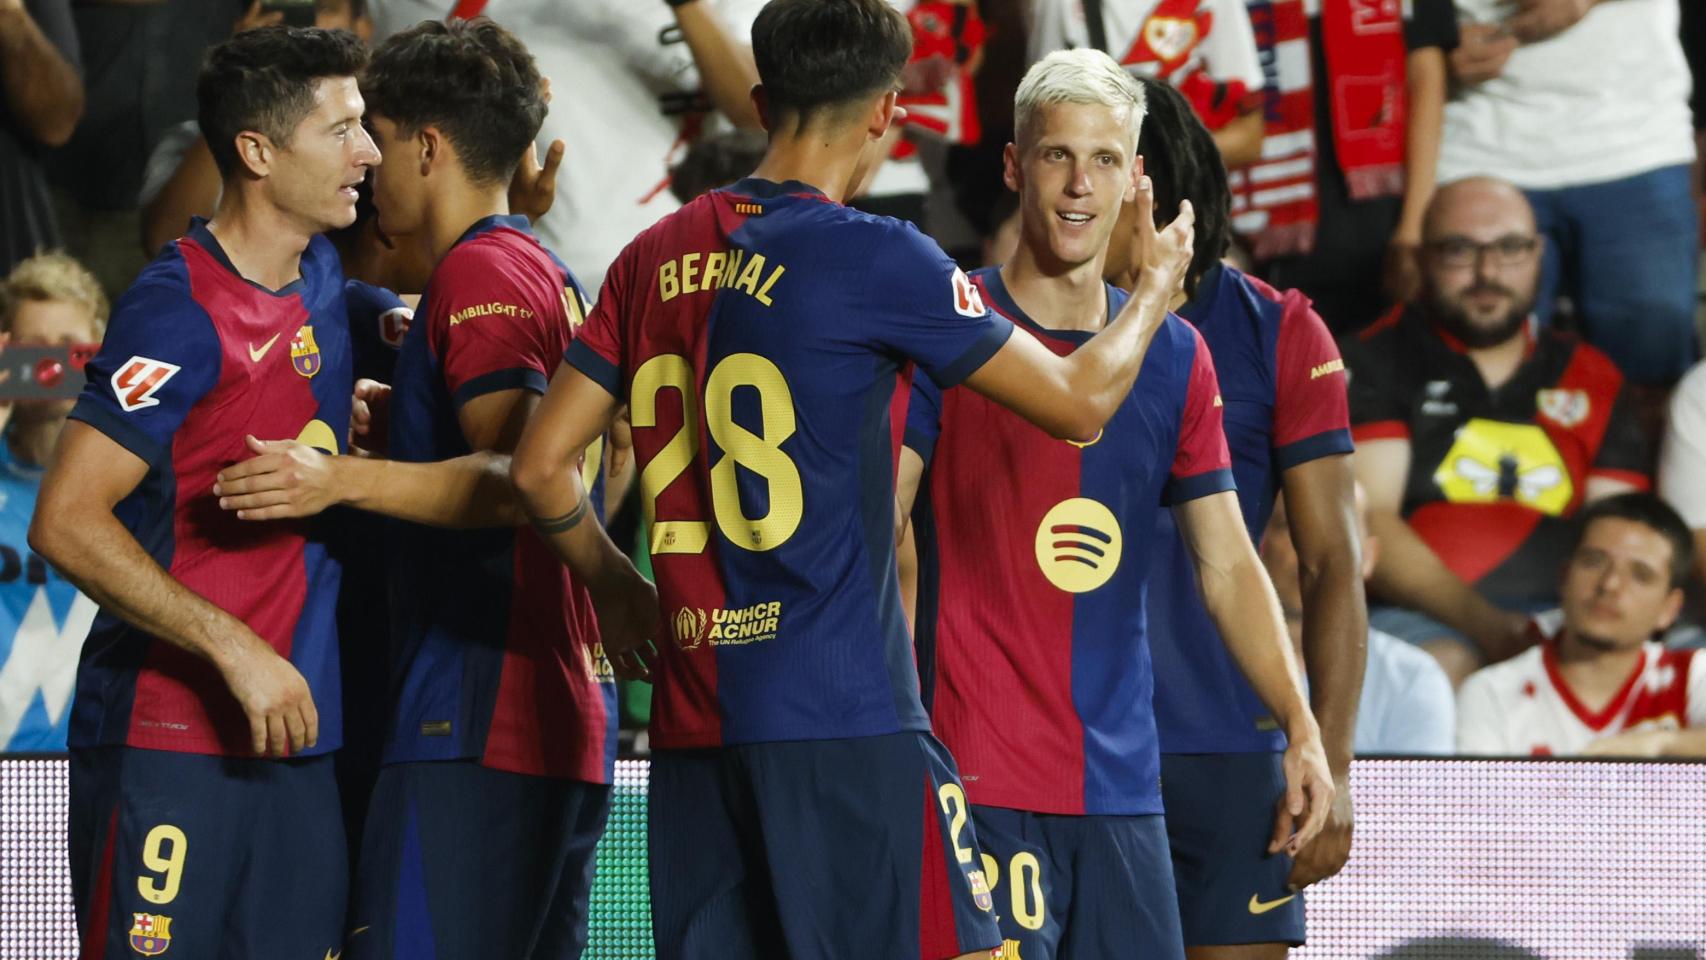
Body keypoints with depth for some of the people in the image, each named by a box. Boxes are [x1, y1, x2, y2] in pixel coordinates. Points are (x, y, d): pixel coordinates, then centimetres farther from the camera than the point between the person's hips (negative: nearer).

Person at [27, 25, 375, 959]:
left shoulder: (321, 277, 12)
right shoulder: (180, 309, -12)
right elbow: (65, 522, -17)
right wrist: (237, 651, -20)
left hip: (292, 738, 8)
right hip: (168, 739, -8)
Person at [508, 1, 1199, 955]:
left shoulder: (655, 260, 10)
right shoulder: (876, 258, -7)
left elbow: (542, 466, 11)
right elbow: (1079, 402, 1)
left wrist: (615, 585, 28)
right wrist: (1157, 287, 19)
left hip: (692, 728, 6)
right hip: (847, 721, -6)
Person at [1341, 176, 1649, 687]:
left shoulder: (1589, 377, 20)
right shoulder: (1376, 362, 8)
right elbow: (1364, 522, -5)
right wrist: (1483, 624, -17)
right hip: (1424, 619, -3)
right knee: (1439, 668, -39)